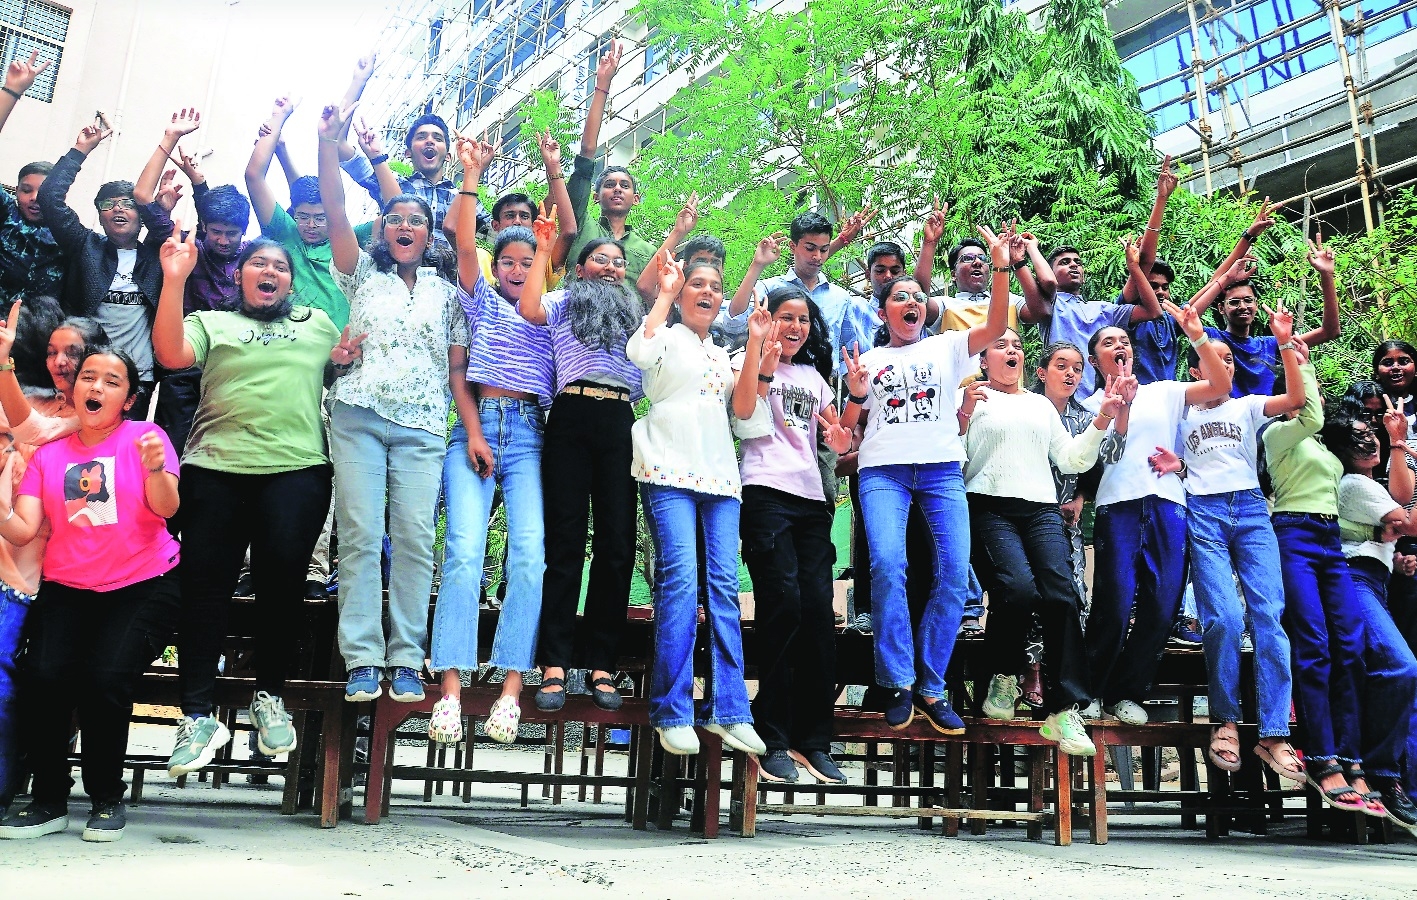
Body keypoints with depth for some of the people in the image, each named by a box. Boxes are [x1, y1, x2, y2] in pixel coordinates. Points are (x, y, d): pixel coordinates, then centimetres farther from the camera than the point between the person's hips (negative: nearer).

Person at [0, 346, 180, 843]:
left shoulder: (144, 436, 0)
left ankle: (108, 798, -3)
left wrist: (156, 470, -34)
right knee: (44, 676, -21)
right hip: (67, 588, 3)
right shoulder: (48, 453, 11)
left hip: (143, 586, -3)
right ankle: (49, 801, -3)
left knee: (106, 676, -24)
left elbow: (166, 510, -15)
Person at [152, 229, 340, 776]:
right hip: (215, 468, 0)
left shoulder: (319, 325, 21)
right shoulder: (211, 323, 16)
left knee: (282, 581, -3)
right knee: (204, 585, -2)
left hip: (296, 469, 0)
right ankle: (198, 716, 5)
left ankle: (270, 697, 17)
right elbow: (171, 355, -3)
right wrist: (174, 280, -10)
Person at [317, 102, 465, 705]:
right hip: (358, 416, 0)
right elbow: (334, 212, 5)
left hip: (421, 426, 0)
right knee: (360, 534, -6)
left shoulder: (446, 292, 18)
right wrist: (328, 144, -4)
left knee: (415, 538, -7)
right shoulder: (363, 275, 17)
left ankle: (406, 659, -1)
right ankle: (362, 660, -2)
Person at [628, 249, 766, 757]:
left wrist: (754, 346, 5)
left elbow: (742, 407, 12)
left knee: (724, 586, -2)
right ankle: (672, 712, -11)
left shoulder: (720, 352, 26)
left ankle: (728, 710, 0)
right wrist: (665, 293, -6)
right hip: (670, 472, -5)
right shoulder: (665, 335, 10)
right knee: (680, 579, -16)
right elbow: (638, 351, -15)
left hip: (720, 476, 6)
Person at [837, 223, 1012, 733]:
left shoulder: (946, 347, 17)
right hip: (883, 470, -1)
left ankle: (930, 687, -1)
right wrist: (856, 393, -4)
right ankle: (899, 685, -12)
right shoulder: (869, 360, 18)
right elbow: (849, 424, 16)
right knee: (887, 566, -22)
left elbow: (996, 327, 1)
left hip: (941, 468, 1)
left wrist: (1001, 268, -10)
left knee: (954, 573, -12)